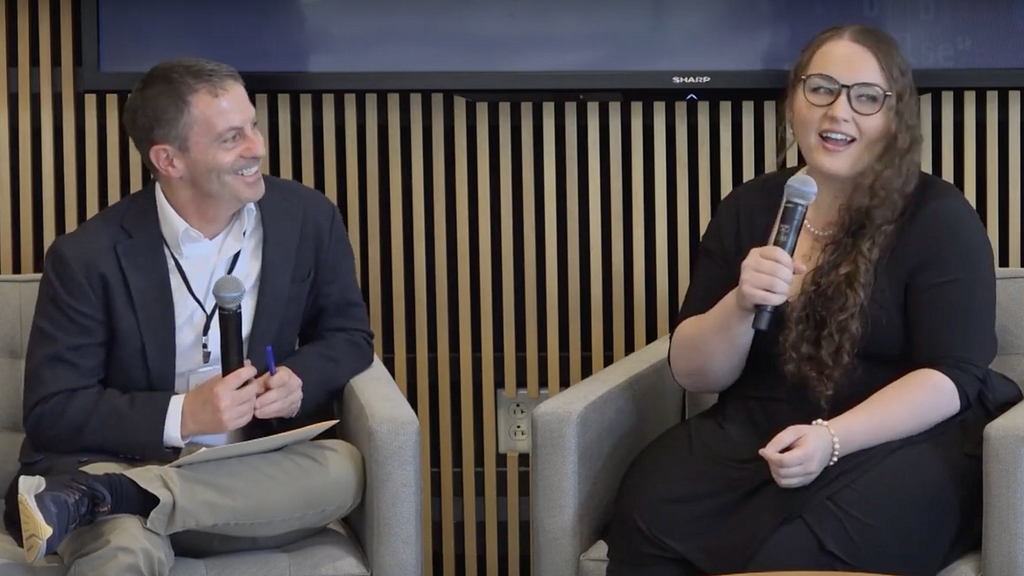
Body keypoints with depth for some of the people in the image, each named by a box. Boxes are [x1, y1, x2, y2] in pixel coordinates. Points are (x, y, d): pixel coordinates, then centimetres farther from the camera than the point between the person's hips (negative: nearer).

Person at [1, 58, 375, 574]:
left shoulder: (308, 219, 1)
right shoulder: (89, 257, -8)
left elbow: (348, 335, 14)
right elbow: (51, 414, -8)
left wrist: (299, 379, -10)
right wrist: (181, 416, -21)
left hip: (247, 475, 7)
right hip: (120, 463, -7)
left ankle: (92, 495, -27)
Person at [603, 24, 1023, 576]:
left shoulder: (938, 217, -3)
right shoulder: (749, 208, 8)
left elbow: (954, 375, -11)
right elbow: (691, 372, 6)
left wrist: (833, 438, -25)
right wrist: (740, 307, -16)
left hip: (904, 439, -3)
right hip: (756, 433, 4)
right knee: (647, 515, -26)